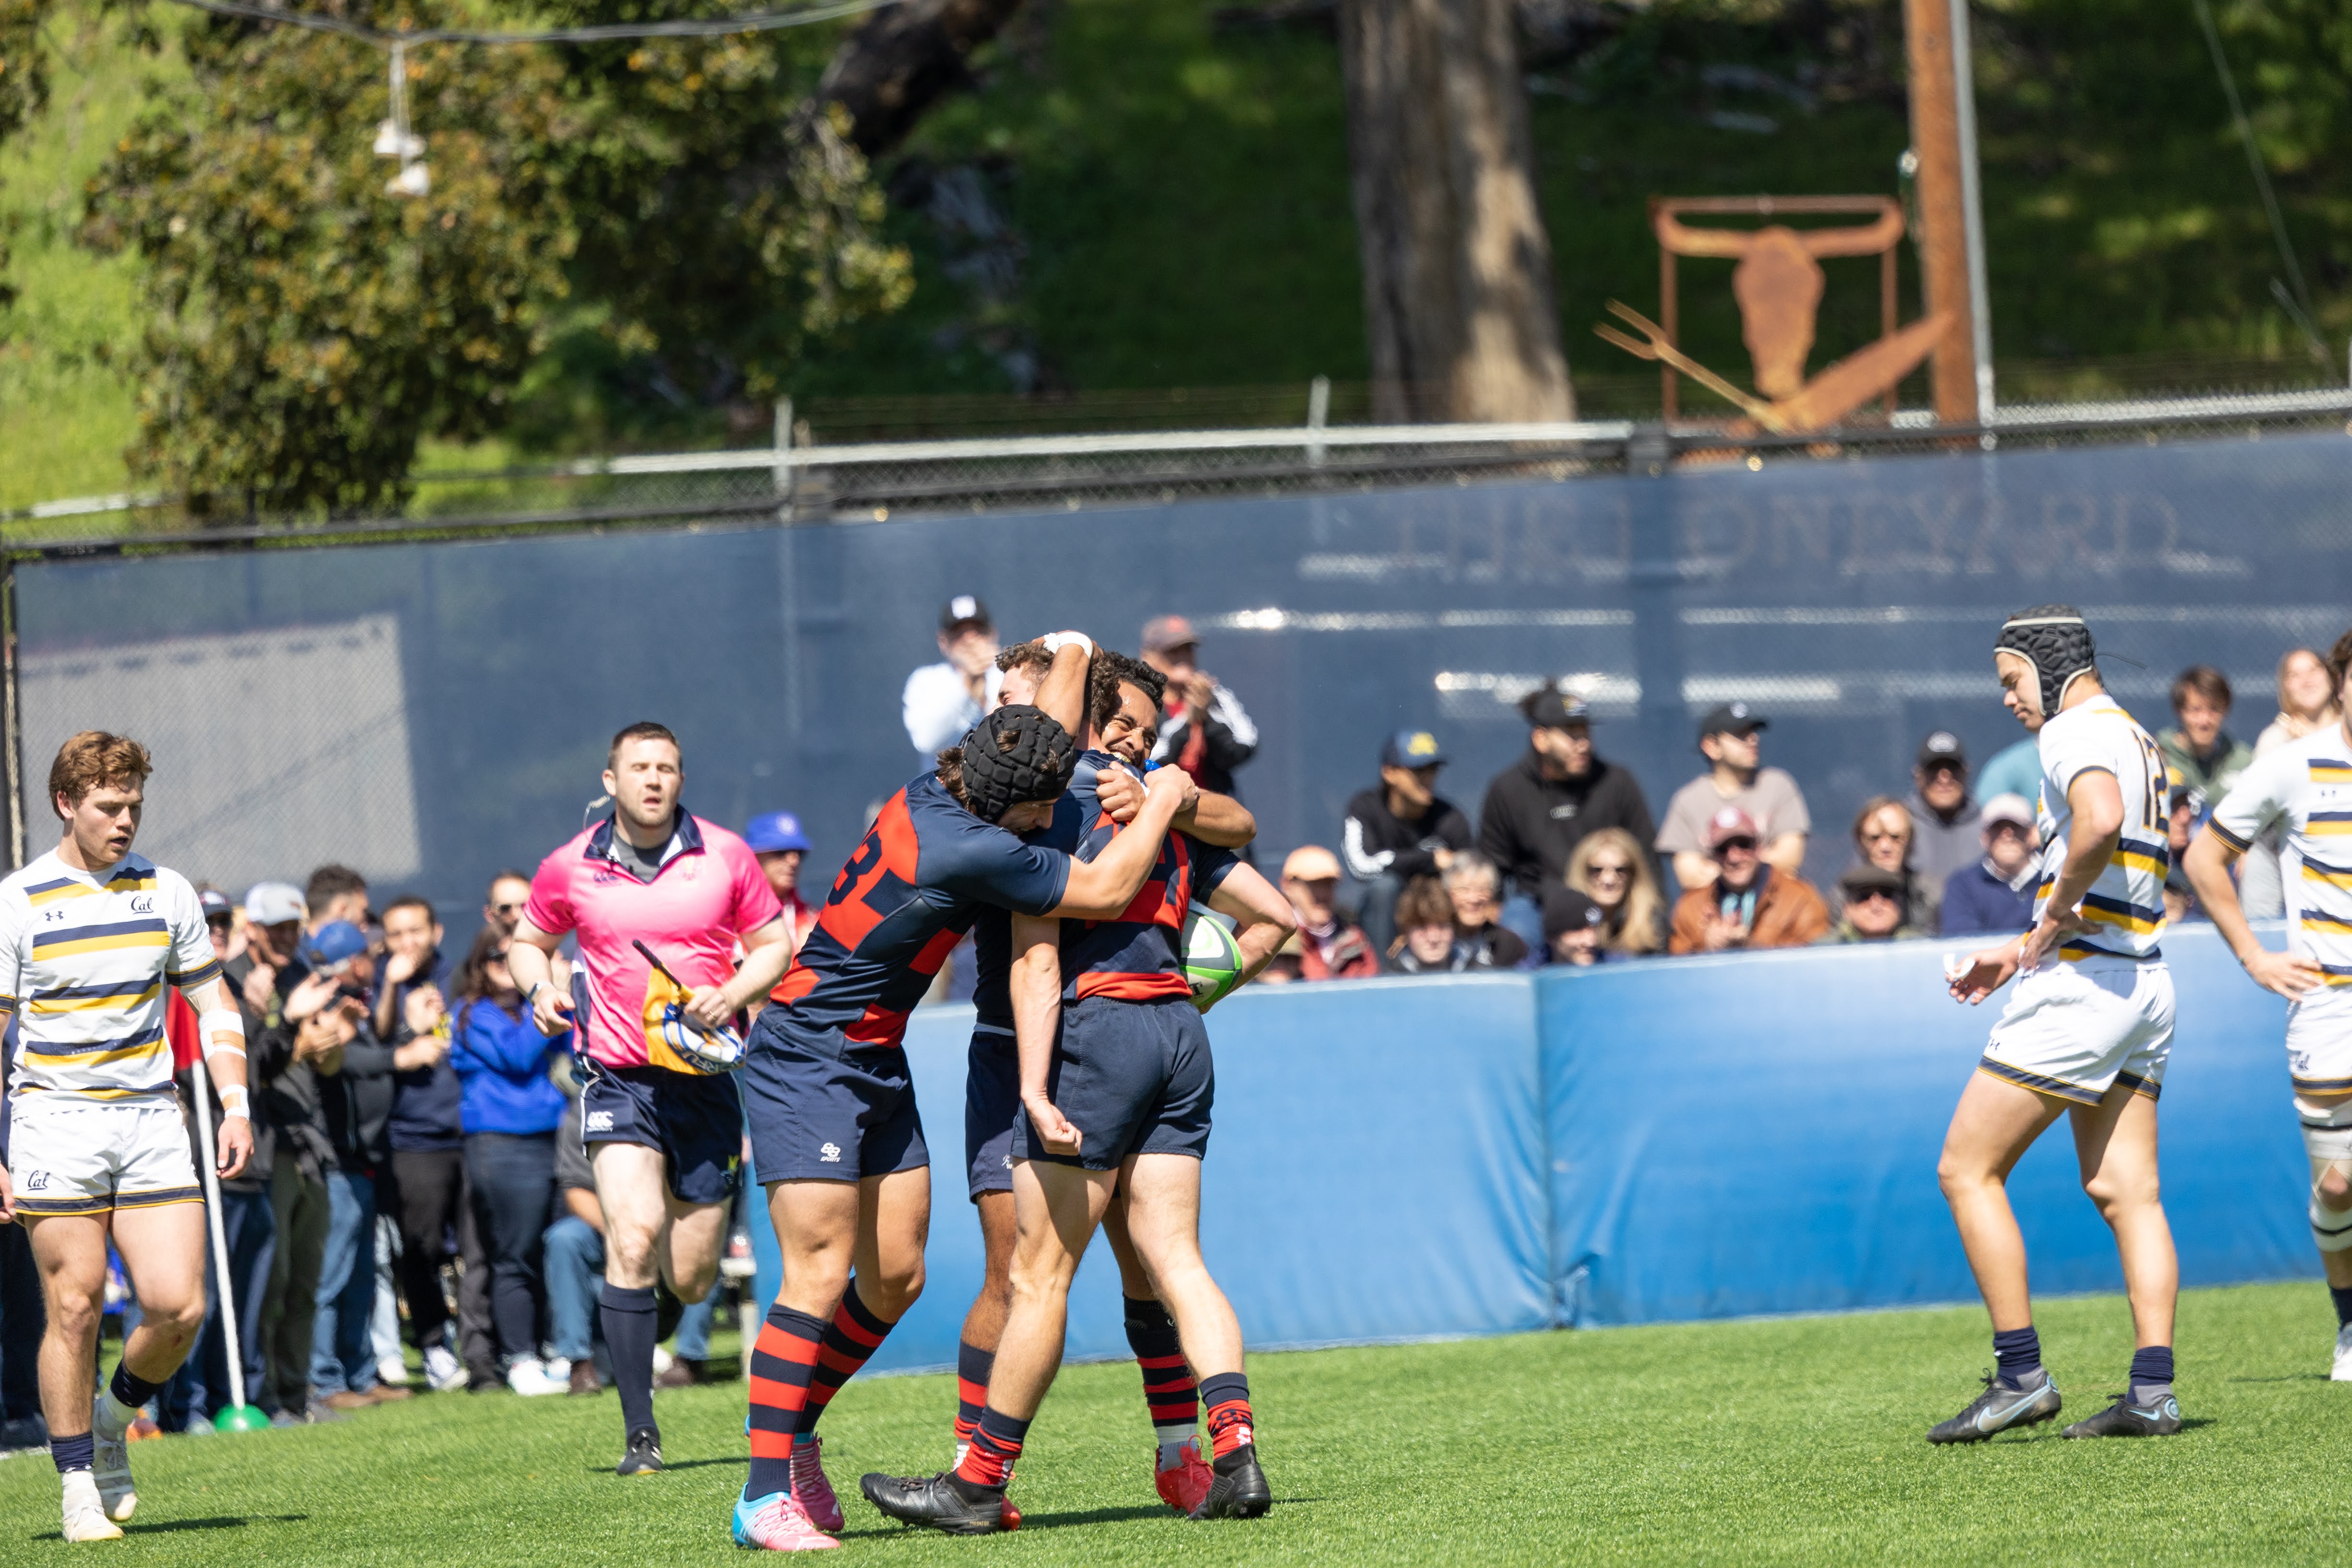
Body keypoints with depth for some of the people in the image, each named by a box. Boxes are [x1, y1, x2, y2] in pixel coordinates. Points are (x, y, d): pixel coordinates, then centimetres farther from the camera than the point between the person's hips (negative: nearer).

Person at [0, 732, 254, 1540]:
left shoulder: (166, 892, 7)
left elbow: (213, 1006, 15)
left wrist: (237, 1107, 3)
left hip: (151, 1121, 3)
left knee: (178, 1306, -7)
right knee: (75, 1308, -5)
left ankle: (115, 1417, 21)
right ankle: (79, 1484, 7)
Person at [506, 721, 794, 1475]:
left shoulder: (725, 857, 1)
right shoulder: (571, 867, 1)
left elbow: (774, 944, 8)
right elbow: (528, 940, 17)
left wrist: (731, 996, -11)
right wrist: (540, 988, -5)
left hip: (705, 1075, 1)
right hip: (619, 1076, -1)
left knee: (690, 1279, 4)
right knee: (632, 1241, -21)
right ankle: (640, 1432, -16)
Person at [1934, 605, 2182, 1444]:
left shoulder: (2078, 730, -10)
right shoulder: (2140, 741, 21)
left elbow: (2100, 821, -33)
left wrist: (2056, 911, -19)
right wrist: (2018, 952, 26)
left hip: (2078, 984, -9)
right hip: (2144, 980, 9)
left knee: (1968, 1170, -3)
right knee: (2125, 1189, 6)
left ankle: (2022, 1375, -7)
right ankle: (2153, 1391, -3)